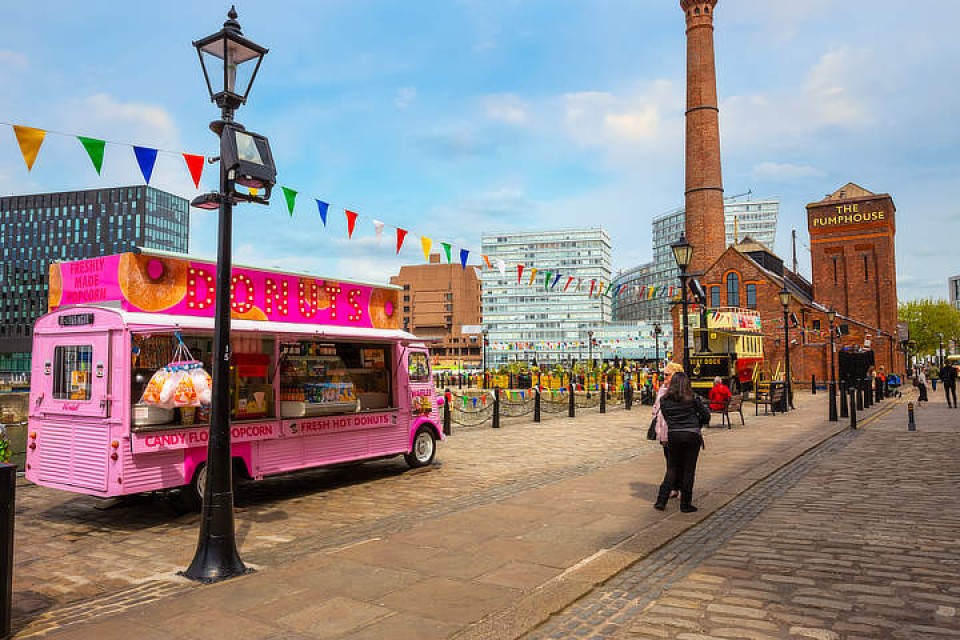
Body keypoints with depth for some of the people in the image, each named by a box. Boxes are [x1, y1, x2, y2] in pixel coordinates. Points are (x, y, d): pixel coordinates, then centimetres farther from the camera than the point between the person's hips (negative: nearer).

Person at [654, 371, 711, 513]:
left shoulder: (664, 399, 1)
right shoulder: (693, 398, -3)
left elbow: (665, 416, 5)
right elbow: (706, 415, 3)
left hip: (672, 436, 2)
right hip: (691, 436, -2)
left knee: (672, 469, 13)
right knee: (688, 470, 6)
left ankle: (661, 501, 8)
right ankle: (685, 504, 11)